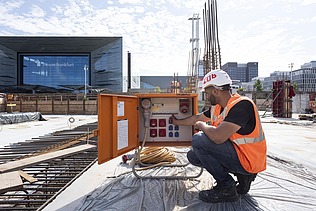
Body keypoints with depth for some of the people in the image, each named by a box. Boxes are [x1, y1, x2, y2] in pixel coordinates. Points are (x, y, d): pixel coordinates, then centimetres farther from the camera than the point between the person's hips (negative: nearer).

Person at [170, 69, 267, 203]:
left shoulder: (242, 105, -24)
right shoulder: (217, 107, 3)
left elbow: (218, 136, -35)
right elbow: (197, 118, 20)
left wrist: (202, 125, -14)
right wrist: (177, 122, 30)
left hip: (248, 161, -9)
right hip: (235, 152, 9)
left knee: (199, 140, -20)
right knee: (193, 156, 9)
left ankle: (226, 188, -5)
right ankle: (242, 177, 11)